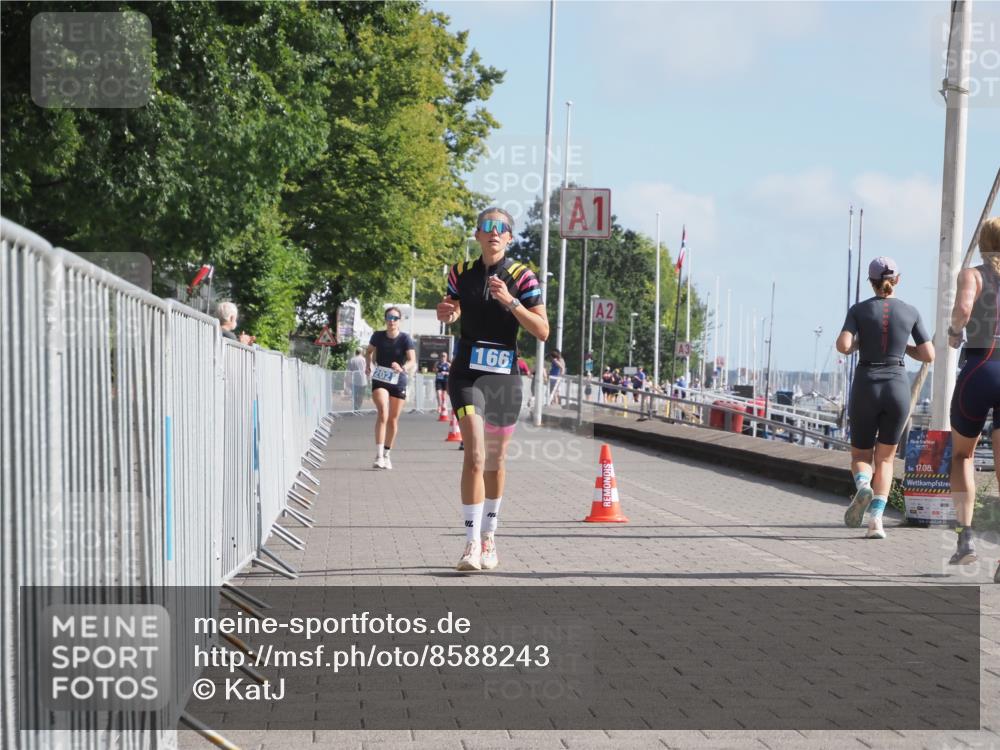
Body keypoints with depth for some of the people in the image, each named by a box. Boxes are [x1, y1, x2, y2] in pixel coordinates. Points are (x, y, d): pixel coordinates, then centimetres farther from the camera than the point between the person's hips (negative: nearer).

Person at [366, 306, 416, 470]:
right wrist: (368, 364, 5)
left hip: (398, 383, 0)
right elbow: (369, 351, 18)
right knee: (382, 413, -20)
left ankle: (386, 454, 26)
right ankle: (379, 455, -24)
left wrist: (402, 368, -39)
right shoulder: (378, 336, -4)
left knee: (393, 420, 8)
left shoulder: (405, 339, -11)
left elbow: (413, 361, -22)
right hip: (379, 381, 0)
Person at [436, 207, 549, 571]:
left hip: (504, 376, 0)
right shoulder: (461, 272, 5)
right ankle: (472, 544, -19)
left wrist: (509, 301, -20)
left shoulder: (521, 276, -2)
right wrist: (447, 313, -5)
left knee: (495, 460, 11)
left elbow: (542, 331, -8)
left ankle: (488, 537, 28)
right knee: (474, 455, -17)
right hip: (467, 373, 0)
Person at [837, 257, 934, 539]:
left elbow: (843, 346, -13)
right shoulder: (911, 312, 4)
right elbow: (929, 355, 5)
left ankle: (863, 487, -21)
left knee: (861, 457, 15)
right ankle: (876, 520, -7)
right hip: (898, 389, 1)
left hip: (865, 390, -1)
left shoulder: (859, 310, 1)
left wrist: (857, 345, 11)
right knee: (884, 459, 13)